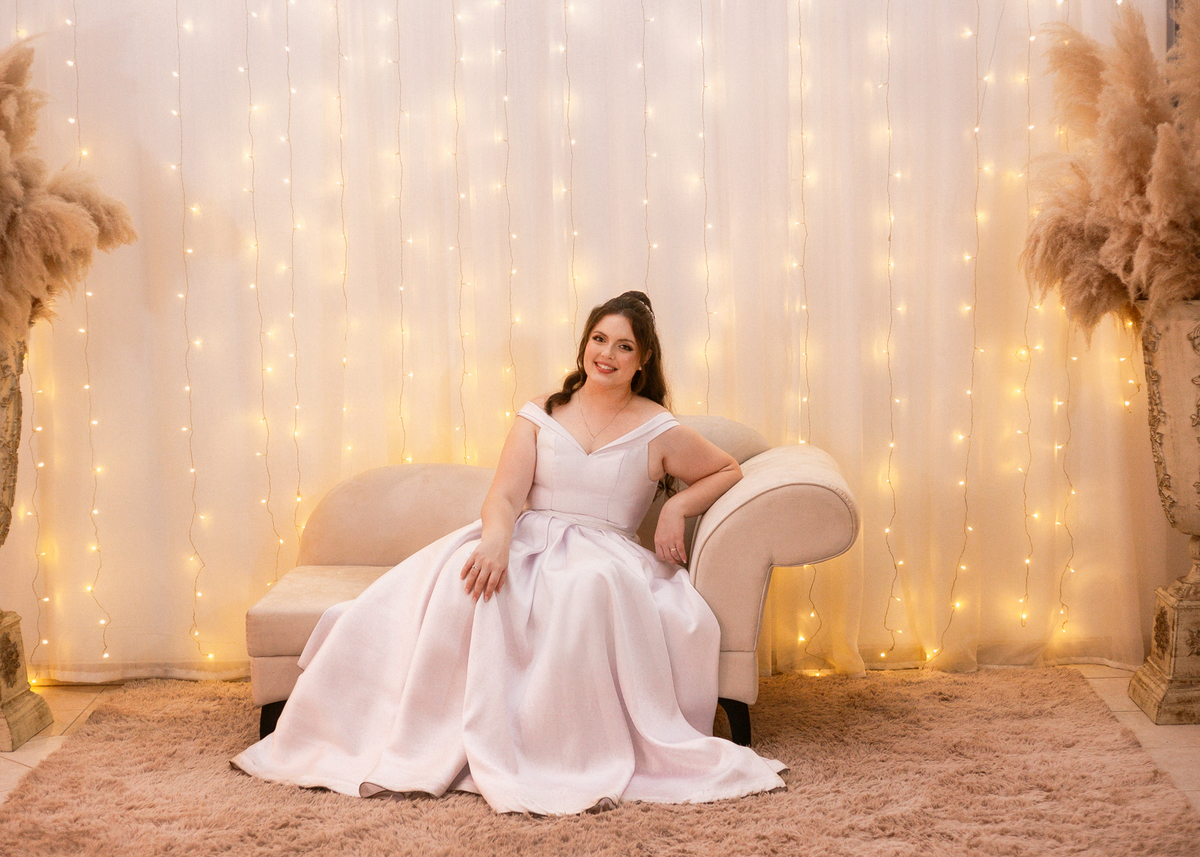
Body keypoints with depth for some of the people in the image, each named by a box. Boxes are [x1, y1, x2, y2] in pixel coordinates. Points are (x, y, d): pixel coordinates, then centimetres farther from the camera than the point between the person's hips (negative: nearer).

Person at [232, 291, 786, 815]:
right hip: (526, 541, 2)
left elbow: (727, 471, 20)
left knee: (592, 586, -40)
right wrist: (496, 539, -24)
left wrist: (677, 506, 1)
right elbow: (505, 493, -1)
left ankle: (579, 758, -37)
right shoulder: (540, 415, 12)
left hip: (602, 552, -1)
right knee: (463, 577, -33)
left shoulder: (658, 431, 10)